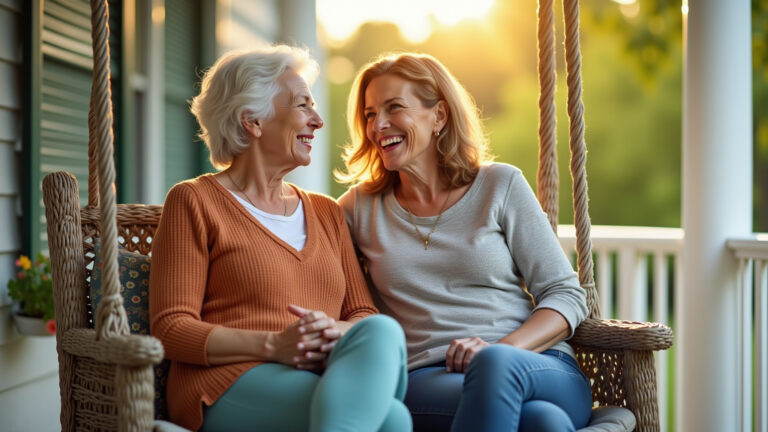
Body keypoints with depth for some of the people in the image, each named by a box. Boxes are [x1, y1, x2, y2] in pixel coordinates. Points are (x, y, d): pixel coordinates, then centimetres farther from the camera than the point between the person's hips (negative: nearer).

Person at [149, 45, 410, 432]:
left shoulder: (326, 212, 26)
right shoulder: (194, 201, 8)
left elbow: (364, 313, 18)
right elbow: (171, 328, -1)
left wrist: (338, 333, -8)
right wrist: (273, 345, -15)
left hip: (326, 381, 6)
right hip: (233, 385, -6)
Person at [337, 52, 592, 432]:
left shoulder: (501, 185, 11)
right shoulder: (360, 208, 16)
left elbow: (567, 295, 6)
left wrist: (499, 351, -12)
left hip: (541, 367, 2)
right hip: (426, 380, -1)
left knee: (495, 365, -38)